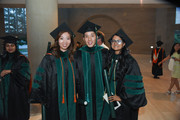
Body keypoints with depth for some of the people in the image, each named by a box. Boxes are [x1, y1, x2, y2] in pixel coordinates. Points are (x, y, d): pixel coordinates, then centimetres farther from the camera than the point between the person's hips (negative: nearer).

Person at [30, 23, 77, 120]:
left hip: (70, 102, 4)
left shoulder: (72, 59, 5)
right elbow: (39, 79, -8)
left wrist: (75, 97, 11)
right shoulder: (49, 59, -9)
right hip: (54, 102, -4)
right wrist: (38, 99, -12)